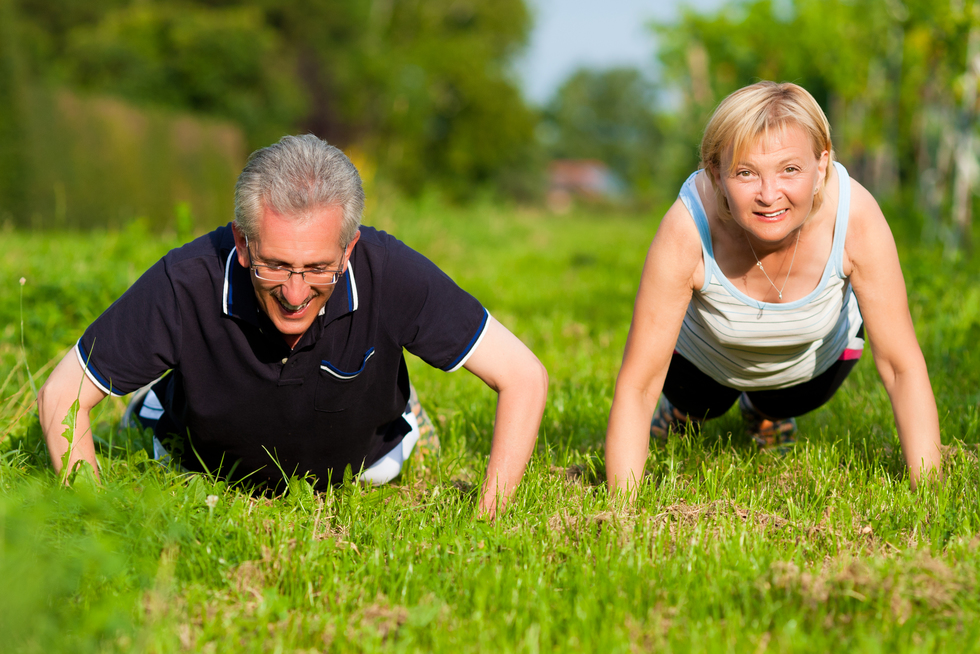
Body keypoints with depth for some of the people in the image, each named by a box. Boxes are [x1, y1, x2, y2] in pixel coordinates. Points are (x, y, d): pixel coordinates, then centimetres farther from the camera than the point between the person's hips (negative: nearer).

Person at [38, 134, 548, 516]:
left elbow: (523, 376, -31)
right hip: (210, 468, 0)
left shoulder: (390, 275, -41)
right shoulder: (185, 284, -42)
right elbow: (61, 396, -30)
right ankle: (155, 405, 50)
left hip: (358, 462, 1)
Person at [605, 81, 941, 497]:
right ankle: (683, 411, 54)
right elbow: (636, 386, -38)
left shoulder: (855, 217, -42)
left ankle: (766, 411, 50)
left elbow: (903, 367, -32)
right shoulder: (686, 232, -44)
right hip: (707, 354, 0)